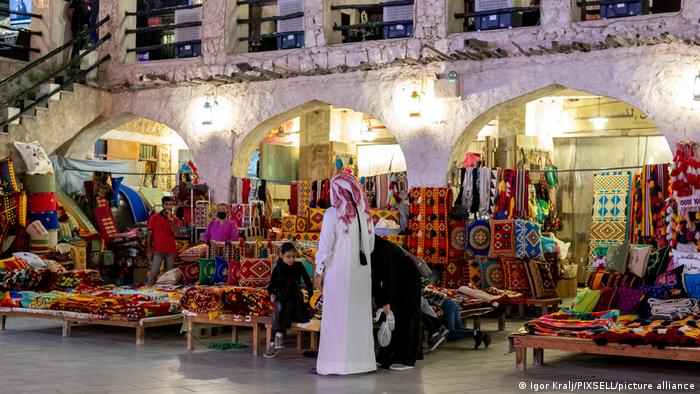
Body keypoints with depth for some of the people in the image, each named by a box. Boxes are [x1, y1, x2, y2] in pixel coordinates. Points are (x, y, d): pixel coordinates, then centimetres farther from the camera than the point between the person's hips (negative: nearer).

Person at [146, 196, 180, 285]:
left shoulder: (175, 219, 9)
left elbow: (176, 232, -8)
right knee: (154, 273, -9)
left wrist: (170, 219, -14)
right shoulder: (154, 217, 4)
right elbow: (149, 235, 4)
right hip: (158, 251, -2)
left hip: (171, 251, 2)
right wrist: (149, 251, -1)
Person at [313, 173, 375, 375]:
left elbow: (325, 244, -11)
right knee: (359, 315, 10)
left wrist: (319, 271, -3)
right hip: (361, 272, 5)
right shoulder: (364, 213, 5)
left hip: (338, 272, -5)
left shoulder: (333, 213, -10)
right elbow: (370, 244, 9)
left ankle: (333, 364, 0)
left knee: (336, 316, -1)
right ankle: (361, 360, 14)